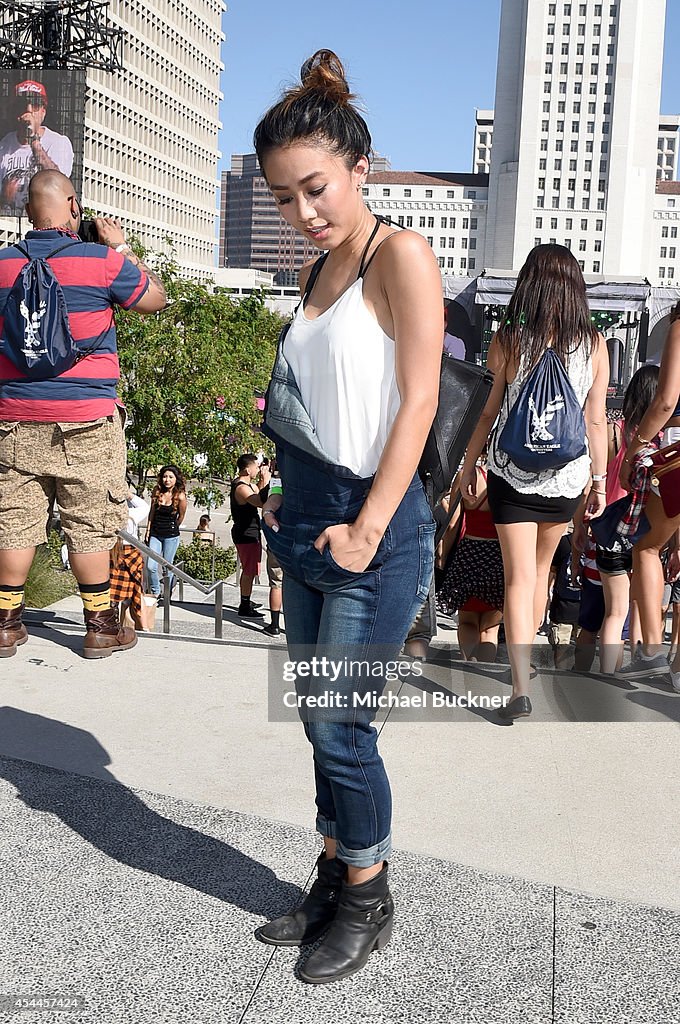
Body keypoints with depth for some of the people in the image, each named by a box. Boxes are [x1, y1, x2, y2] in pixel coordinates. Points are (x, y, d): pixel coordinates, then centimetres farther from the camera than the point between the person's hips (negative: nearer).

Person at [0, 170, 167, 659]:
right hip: (86, 420, -3)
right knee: (91, 525, 4)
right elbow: (156, 298, 7)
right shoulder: (103, 260, -7)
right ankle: (101, 626, 13)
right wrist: (122, 246, 17)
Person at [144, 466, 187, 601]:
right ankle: (155, 593, 18)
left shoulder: (180, 496, -12)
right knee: (150, 567, -3)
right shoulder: (157, 492, -1)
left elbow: (181, 516, 3)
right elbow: (151, 513, 9)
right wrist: (148, 531, 6)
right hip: (155, 534, 3)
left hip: (171, 536, -3)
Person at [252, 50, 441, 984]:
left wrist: (367, 529, -18)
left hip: (372, 531, -7)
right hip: (307, 524, 8)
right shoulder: (318, 272, 14)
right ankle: (334, 883, 30)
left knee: (340, 728, -1)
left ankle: (370, 903, 21)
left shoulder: (401, 257, -9)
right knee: (319, 721, 14)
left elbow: (418, 399, -15)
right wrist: (290, 500, 9)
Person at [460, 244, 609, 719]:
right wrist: (600, 478, 9)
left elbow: (491, 410, -2)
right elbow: (596, 420, -1)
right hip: (566, 478, 3)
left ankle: (522, 688, -8)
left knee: (519, 578, 0)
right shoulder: (595, 344, -3)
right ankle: (524, 657, 39)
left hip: (512, 474, -2)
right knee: (541, 570, 21)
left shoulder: (508, 340, -7)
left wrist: (469, 464, 10)